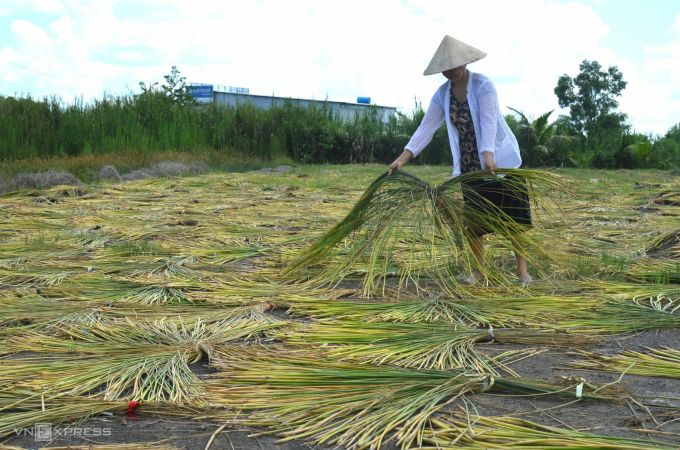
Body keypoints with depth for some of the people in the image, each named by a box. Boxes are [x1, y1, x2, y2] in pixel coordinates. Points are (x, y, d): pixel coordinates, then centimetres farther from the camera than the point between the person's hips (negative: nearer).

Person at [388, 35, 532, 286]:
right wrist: (403, 158, -16)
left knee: (513, 216, -1)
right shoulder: (442, 94, -1)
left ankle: (522, 270, 7)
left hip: (501, 159, -4)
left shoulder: (483, 86, -16)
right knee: (472, 218, 5)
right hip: (469, 165, 5)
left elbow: (489, 122, -27)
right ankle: (479, 269, 18)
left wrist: (488, 154, -43)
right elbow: (426, 128, -5)